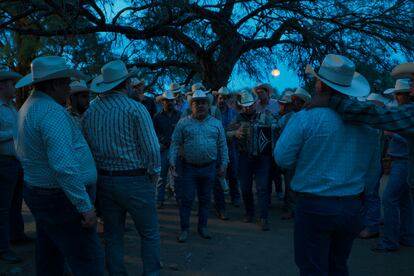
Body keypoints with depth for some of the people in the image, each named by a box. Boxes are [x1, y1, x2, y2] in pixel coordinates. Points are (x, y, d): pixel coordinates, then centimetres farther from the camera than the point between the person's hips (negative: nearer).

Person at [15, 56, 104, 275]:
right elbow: (65, 166, -29)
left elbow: (21, 151, 22)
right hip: (62, 201, -10)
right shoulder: (52, 111, -21)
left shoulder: (28, 109, 11)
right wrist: (85, 207, -24)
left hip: (40, 194, 10)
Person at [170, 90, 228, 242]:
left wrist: (223, 164, 3)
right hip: (189, 167, -2)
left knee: (205, 199, 13)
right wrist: (172, 161, -11)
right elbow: (175, 144, -2)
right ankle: (184, 229, 15)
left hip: (209, 167, 2)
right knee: (186, 199, 2)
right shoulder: (183, 123, 0)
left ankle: (202, 227, 27)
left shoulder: (216, 123, 6)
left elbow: (222, 145, 7)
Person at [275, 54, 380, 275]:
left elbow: (282, 158, -8)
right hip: (352, 208, 5)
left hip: (314, 207, -4)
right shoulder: (368, 122, -2)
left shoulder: (305, 118, -15)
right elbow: (372, 173, 6)